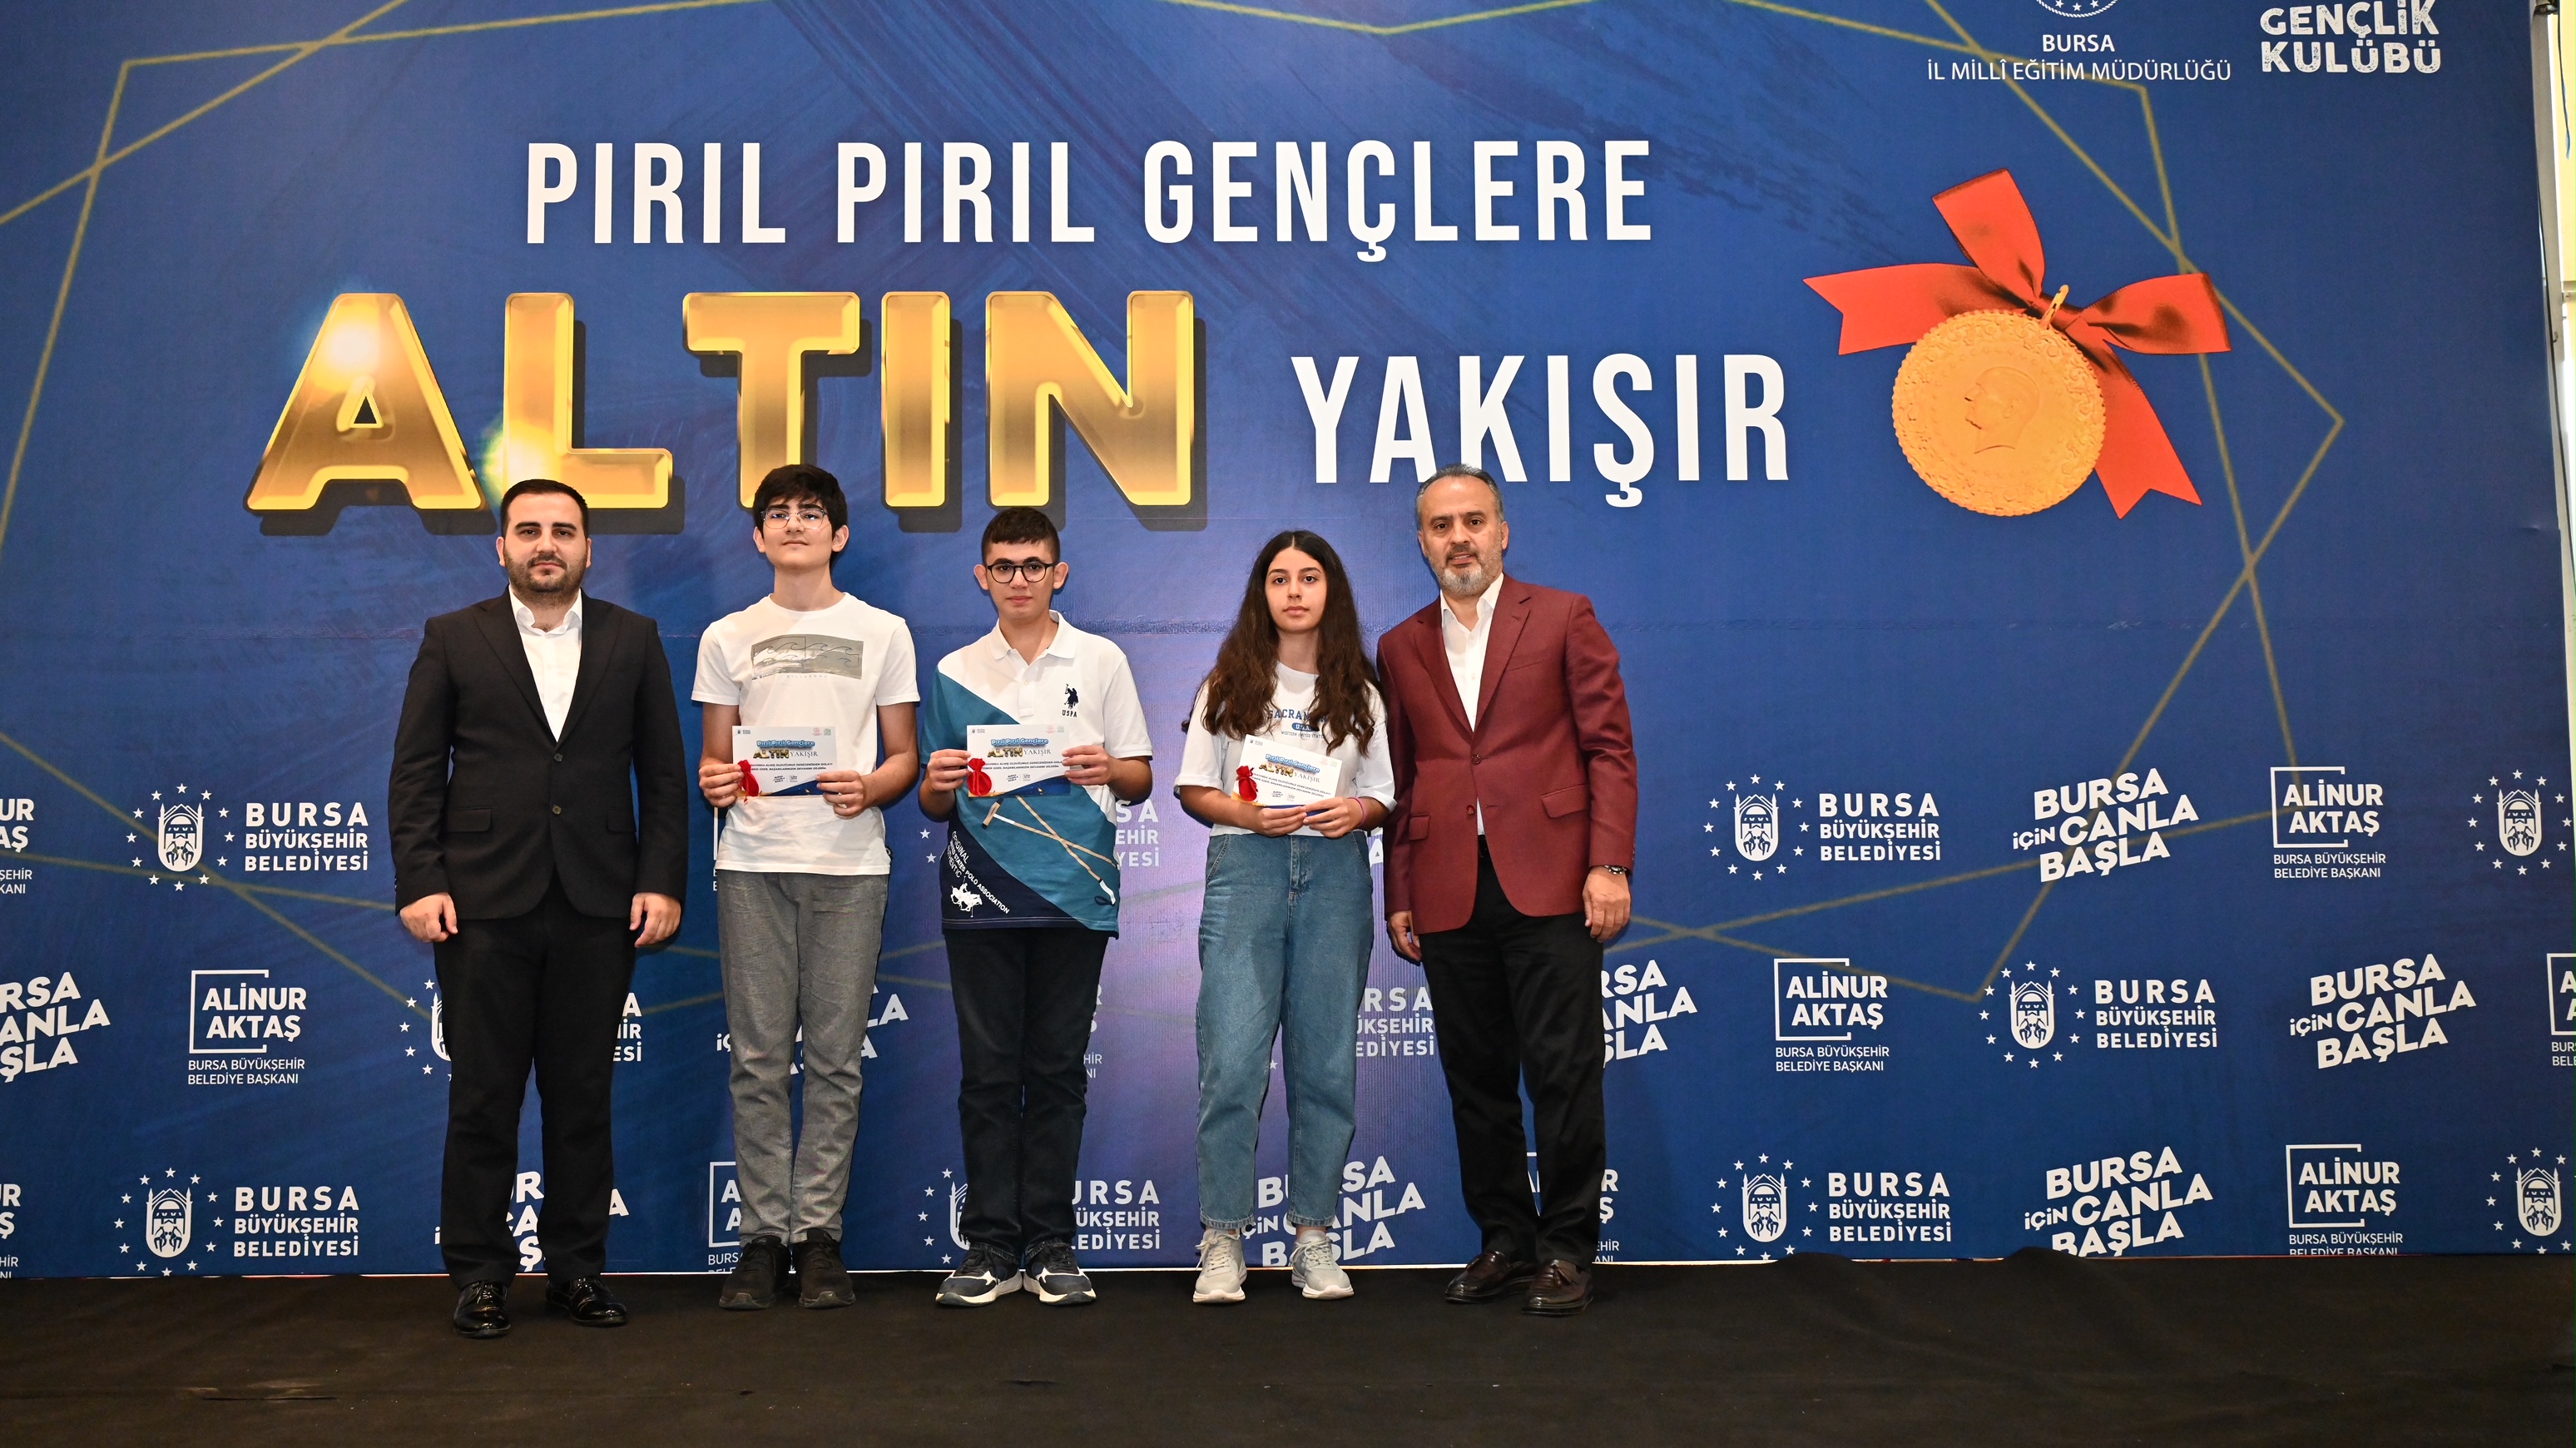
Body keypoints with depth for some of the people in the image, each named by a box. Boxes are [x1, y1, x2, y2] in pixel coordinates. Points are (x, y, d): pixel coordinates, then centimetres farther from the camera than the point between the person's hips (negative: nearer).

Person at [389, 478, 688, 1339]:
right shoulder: (454, 640, 7)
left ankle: (577, 1267, 17)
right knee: (484, 1097, 4)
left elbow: (664, 774, 8)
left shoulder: (633, 641, 9)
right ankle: (479, 1274, 14)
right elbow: (415, 773, 4)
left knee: (583, 1096, 7)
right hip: (485, 905, -1)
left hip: (598, 905, 1)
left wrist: (661, 882, -1)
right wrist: (419, 884, -6)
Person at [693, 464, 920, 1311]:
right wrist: (714, 785, -7)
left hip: (849, 864, -1)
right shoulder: (728, 638, 15)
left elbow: (904, 755, 11)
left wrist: (870, 788, -10)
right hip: (751, 861, 1)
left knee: (835, 1057, -1)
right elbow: (714, 757, 16)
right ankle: (763, 1235, 6)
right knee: (758, 1057, -1)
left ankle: (819, 1234, 6)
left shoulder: (882, 632, 11)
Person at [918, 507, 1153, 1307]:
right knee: (988, 1072, 1)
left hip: (1075, 890, -1)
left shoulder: (1101, 662, 9)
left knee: (1057, 1069, 3)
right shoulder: (954, 672, 12)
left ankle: (1051, 1244, 10)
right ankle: (989, 1245, 8)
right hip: (982, 895, 1)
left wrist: (1107, 769, -12)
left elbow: (1142, 779, 9)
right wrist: (937, 784, -9)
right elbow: (935, 804, 13)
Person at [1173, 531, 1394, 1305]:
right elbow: (1194, 790, 7)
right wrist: (1249, 814, -11)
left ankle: (1314, 1238, 13)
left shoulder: (1358, 691, 12)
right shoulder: (1229, 685, 9)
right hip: (1244, 869, -1)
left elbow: (1385, 795, 13)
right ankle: (1222, 1241, 1)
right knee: (1232, 1060, -8)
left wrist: (1357, 810, -9)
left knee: (1325, 1060, 4)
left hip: (1336, 871, 2)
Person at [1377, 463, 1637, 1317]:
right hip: (1448, 893, 4)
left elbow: (1609, 747, 1)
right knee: (1476, 1077, 8)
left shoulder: (1563, 618, 6)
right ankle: (1504, 1241, 19)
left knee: (1563, 1071, -3)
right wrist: (1399, 896, 10)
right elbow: (1400, 780, 16)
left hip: (1547, 884, -3)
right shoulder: (1401, 648, 16)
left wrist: (1609, 864, -8)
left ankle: (1567, 1248, 8)